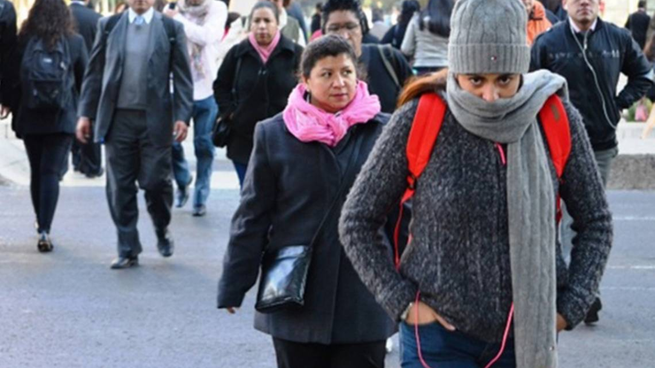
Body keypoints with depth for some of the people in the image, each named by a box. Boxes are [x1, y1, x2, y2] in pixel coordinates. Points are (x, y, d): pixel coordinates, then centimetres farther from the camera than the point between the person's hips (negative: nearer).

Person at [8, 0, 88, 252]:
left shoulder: (23, 42, -4)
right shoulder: (75, 42, -4)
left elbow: (12, 78, 0)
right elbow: (85, 80, 2)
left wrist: (14, 109, 11)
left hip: (30, 118, 1)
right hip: (62, 118, -1)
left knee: (36, 171, 16)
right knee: (51, 172, -3)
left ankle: (41, 222, 30)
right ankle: (44, 229, -14)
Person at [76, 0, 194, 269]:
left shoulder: (171, 28, 2)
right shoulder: (108, 25, 7)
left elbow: (182, 76, 1)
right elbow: (94, 72, 9)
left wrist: (182, 116, -8)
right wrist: (86, 113, 4)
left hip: (155, 119, -2)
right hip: (117, 118, 2)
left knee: (155, 181, -3)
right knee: (120, 187, 4)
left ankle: (162, 231, 26)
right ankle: (128, 250, 13)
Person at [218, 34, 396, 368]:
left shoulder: (382, 132, -1)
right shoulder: (274, 134, -1)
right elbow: (253, 215, 2)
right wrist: (233, 286, 1)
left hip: (364, 299, 0)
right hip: (295, 295, 0)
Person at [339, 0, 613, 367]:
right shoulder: (419, 122, -11)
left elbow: (597, 222, 7)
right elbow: (356, 222, -1)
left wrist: (570, 307, -2)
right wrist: (402, 302, -7)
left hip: (529, 334, 2)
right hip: (439, 335, -2)